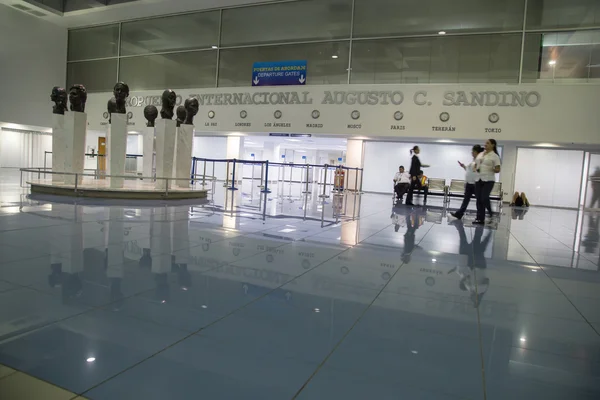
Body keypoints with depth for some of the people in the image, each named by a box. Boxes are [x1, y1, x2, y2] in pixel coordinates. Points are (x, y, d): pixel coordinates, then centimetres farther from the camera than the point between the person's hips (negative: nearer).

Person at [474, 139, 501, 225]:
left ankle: (491, 214, 9)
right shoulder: (480, 154, 14)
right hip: (478, 180, 6)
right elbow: (476, 165, 23)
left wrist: (493, 169, -26)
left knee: (484, 198, -16)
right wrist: (475, 169, 1)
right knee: (479, 199, 3)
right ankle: (480, 219, 9)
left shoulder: (495, 156, -3)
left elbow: (498, 170, -5)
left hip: (488, 180, -6)